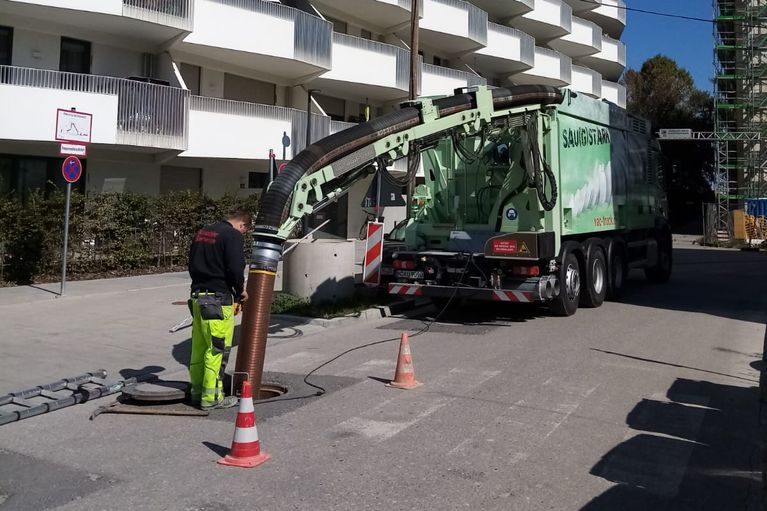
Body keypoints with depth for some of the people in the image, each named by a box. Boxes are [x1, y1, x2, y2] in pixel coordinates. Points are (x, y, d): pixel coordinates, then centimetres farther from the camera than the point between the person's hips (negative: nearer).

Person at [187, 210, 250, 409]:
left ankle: (197, 392, 24)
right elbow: (235, 268, -18)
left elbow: (192, 264, 20)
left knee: (199, 347, 15)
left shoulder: (202, 232, 15)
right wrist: (240, 290, -1)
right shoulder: (233, 235, -11)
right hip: (218, 299, -9)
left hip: (197, 296, 9)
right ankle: (211, 397, 2)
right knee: (217, 348, -2)